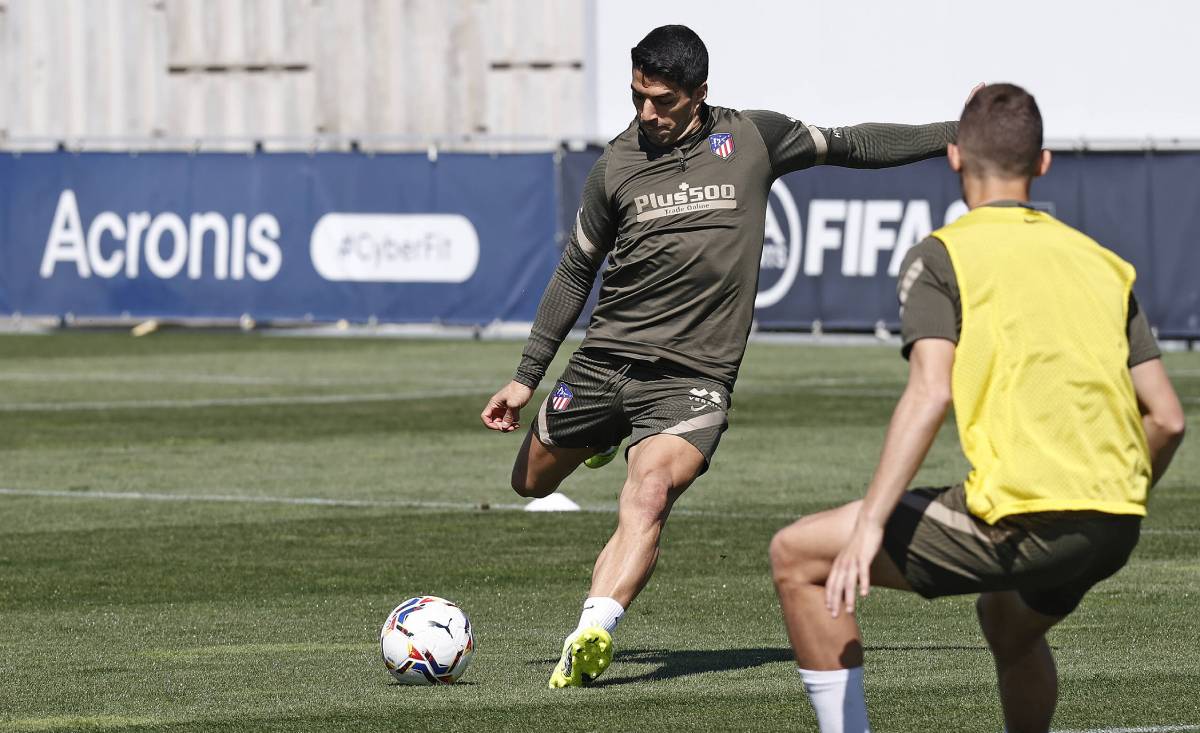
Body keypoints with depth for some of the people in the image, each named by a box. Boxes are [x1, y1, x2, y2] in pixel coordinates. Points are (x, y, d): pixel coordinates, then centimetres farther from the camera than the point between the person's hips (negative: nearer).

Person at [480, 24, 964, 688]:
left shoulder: (751, 140, 1)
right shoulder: (617, 166, 3)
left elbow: (849, 146, 16)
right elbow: (575, 272, 13)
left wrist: (959, 135, 16)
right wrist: (527, 376, 14)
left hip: (693, 378, -3)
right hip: (606, 360, 3)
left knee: (649, 495, -28)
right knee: (531, 482, 16)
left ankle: (591, 636, -43)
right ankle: (607, 436, 49)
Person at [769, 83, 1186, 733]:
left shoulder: (940, 255, 3)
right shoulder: (1102, 263, 19)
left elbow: (931, 392, -13)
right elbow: (1167, 418, 15)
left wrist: (869, 525, -15)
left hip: (1021, 518, -7)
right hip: (1114, 529, 7)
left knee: (797, 557, 7)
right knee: (1007, 621, 38)